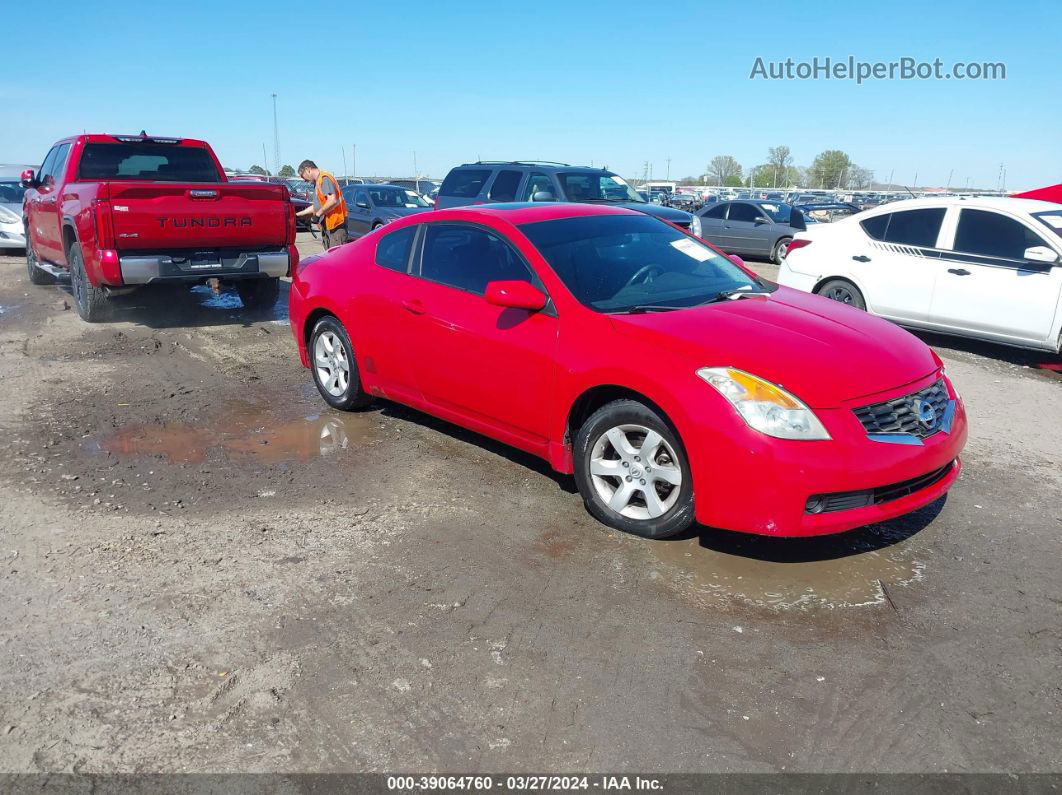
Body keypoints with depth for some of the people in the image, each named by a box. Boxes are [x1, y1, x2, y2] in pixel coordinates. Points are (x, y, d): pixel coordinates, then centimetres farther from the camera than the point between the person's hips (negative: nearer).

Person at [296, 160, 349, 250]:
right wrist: (298, 214, 30)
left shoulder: (324, 178, -11)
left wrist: (318, 213, -15)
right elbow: (317, 206, 29)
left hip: (336, 223, -11)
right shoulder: (317, 182, 21)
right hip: (327, 225, 11)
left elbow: (333, 200, -25)